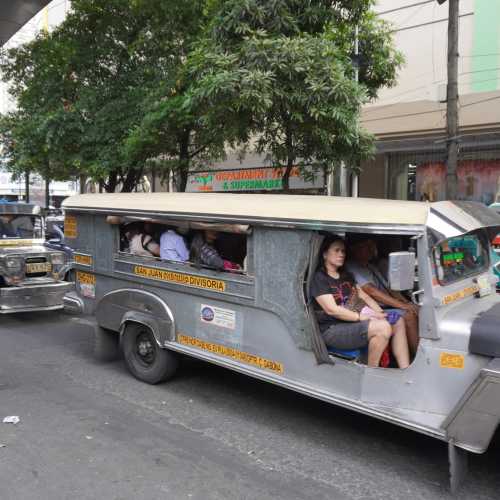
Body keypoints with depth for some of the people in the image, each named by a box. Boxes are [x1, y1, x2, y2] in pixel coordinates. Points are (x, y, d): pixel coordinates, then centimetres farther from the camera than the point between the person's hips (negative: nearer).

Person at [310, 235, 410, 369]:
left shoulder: (346, 275, 20)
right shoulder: (319, 279, -8)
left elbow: (363, 296, 17)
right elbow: (332, 310, -17)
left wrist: (380, 312, -1)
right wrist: (362, 317, -19)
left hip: (354, 322, 9)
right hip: (333, 330, -8)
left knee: (398, 322, -5)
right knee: (382, 327, -26)